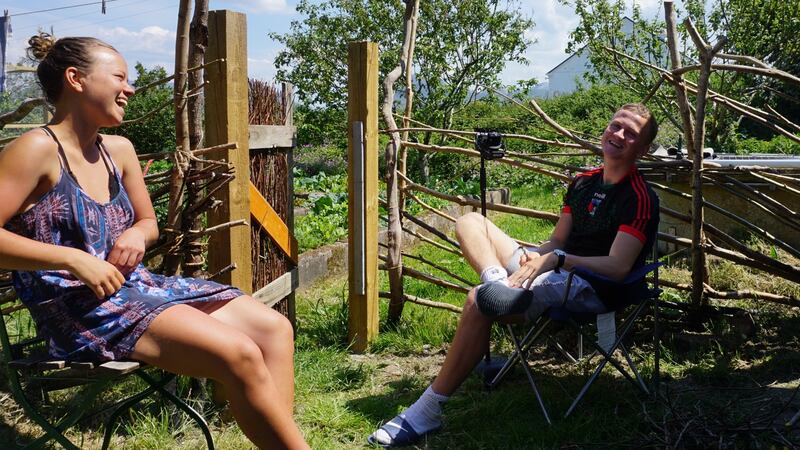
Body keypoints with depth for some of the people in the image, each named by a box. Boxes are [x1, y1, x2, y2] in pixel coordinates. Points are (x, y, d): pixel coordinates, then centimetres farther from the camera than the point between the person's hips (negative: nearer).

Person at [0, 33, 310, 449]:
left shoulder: (118, 149, 12)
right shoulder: (38, 149, -9)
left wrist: (136, 235, -1)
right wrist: (74, 259, -22)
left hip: (136, 287, 8)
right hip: (79, 310, -8)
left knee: (274, 328, -7)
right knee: (238, 354, -25)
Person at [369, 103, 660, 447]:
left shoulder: (641, 199, -9)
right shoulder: (583, 183, 15)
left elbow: (618, 267, -19)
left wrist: (557, 259, -25)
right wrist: (534, 256, -6)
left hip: (591, 288, -9)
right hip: (555, 270, 9)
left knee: (479, 302, -31)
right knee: (470, 222, 3)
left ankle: (426, 412, -23)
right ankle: (498, 281, -30)